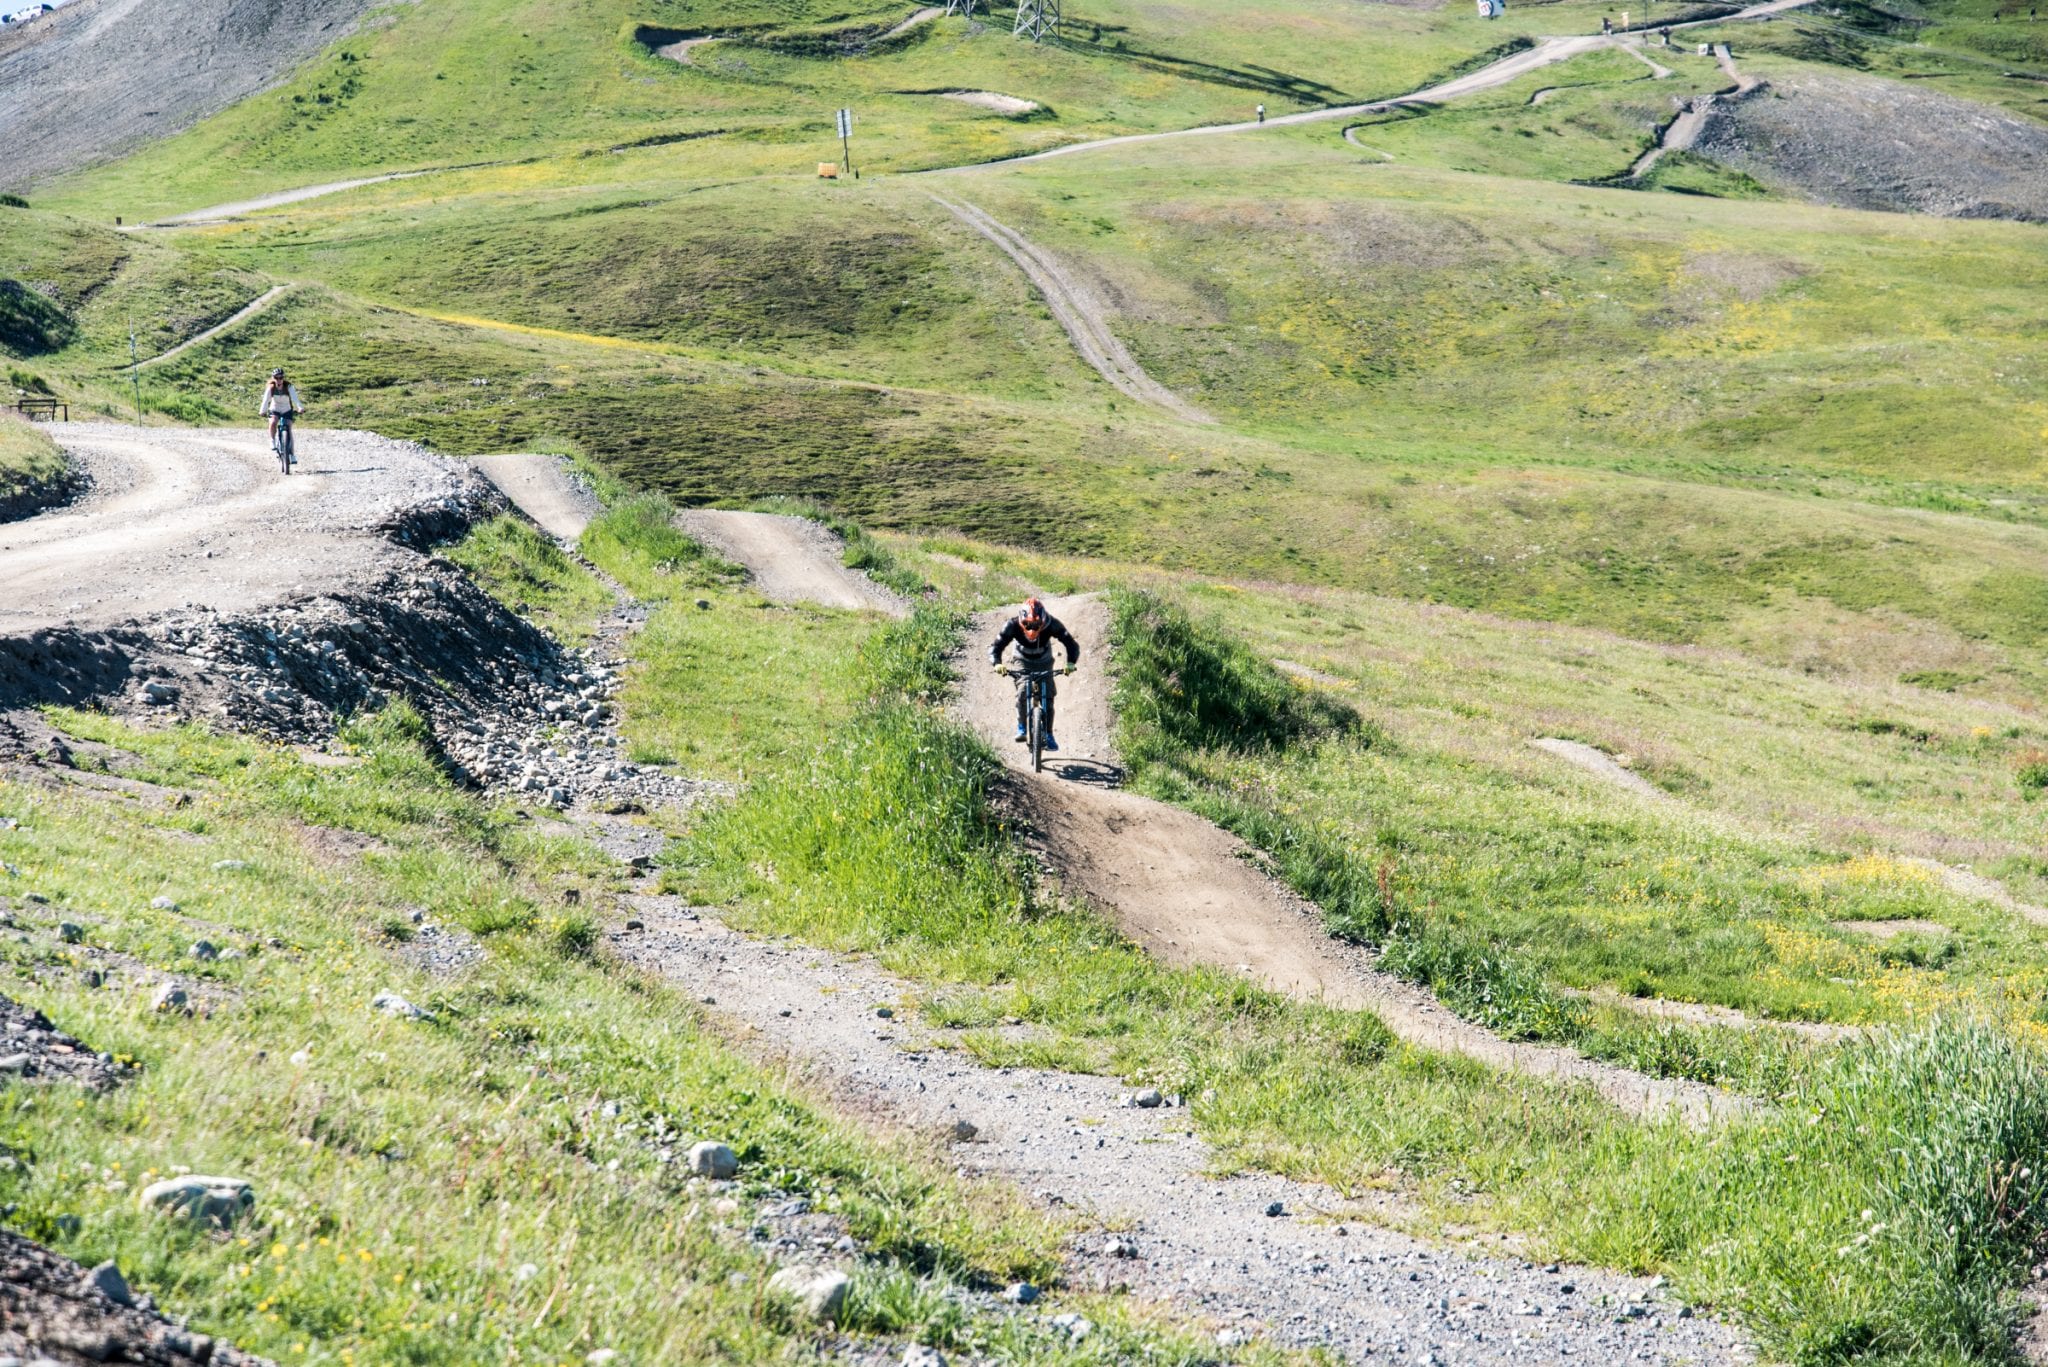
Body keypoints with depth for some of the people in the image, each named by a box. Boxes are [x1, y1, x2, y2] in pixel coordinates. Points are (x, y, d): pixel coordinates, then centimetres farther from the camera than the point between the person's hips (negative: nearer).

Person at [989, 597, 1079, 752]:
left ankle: (1048, 735, -1)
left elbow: (1071, 644, -30)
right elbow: (996, 647, -29)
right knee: (1022, 693, -25)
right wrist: (997, 663, -49)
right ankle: (1021, 727, -7)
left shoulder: (1052, 624, -31)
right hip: (1023, 663, 0)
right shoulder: (1013, 625, -30)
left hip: (1044, 663, 0)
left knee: (1048, 697, -13)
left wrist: (1071, 663, -47)